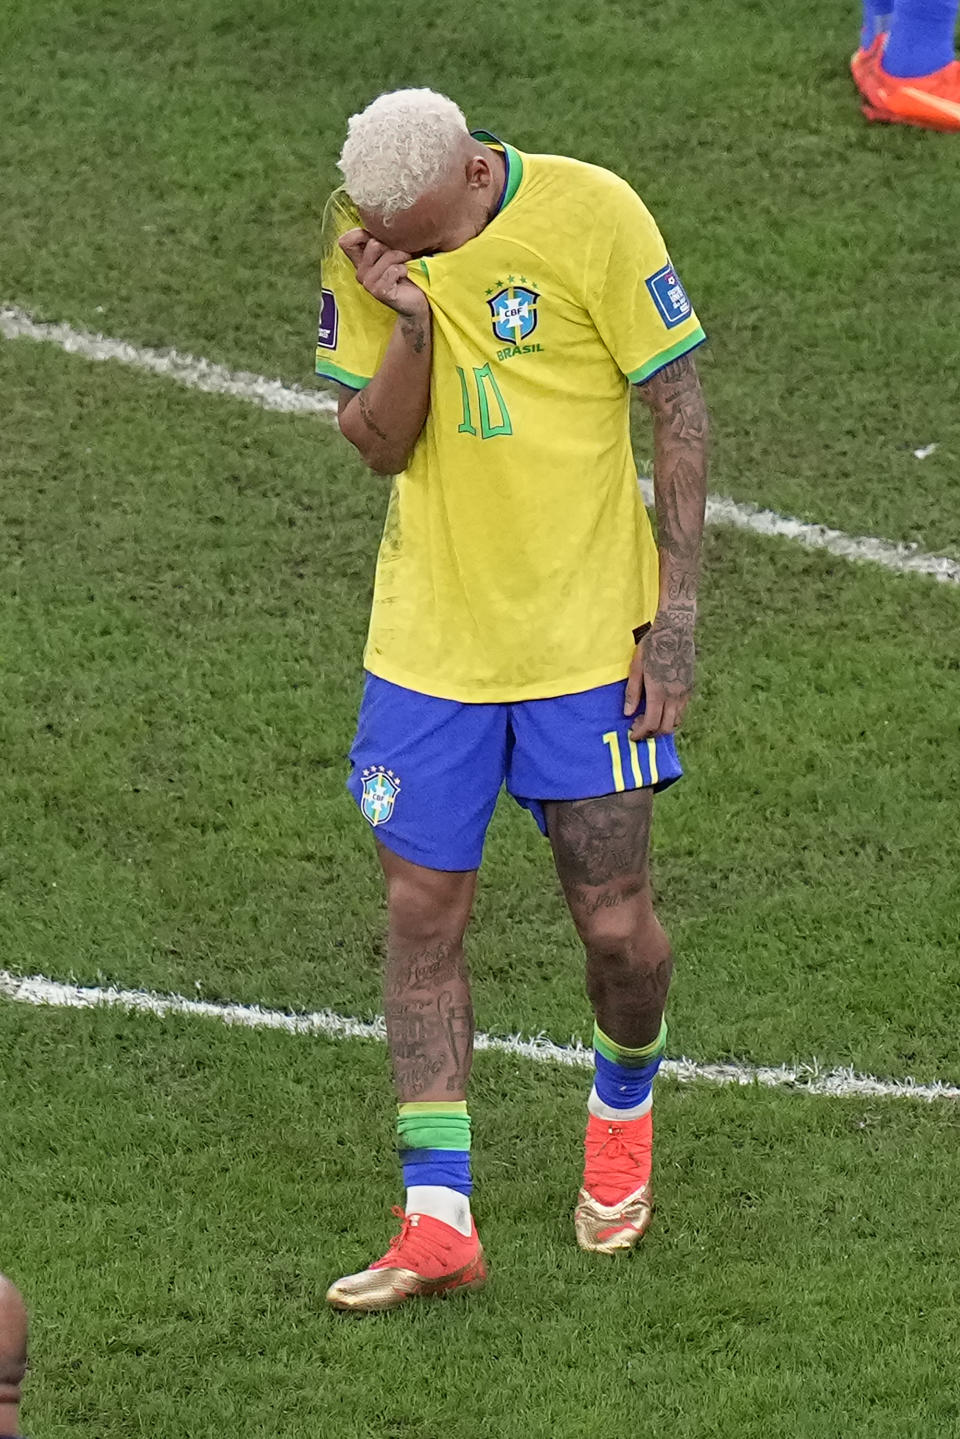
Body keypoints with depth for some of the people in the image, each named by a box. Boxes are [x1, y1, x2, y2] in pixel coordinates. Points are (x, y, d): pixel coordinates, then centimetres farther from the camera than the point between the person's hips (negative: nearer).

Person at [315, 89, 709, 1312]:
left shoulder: (589, 214, -14)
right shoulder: (363, 240, -4)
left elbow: (677, 408, -7)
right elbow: (376, 443, -3)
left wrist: (675, 612, -8)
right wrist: (411, 325, -22)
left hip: (586, 634, -3)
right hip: (427, 633, 3)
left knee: (614, 925, 2)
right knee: (421, 914, 0)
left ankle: (623, 1102, 35)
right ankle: (437, 1219, 5)